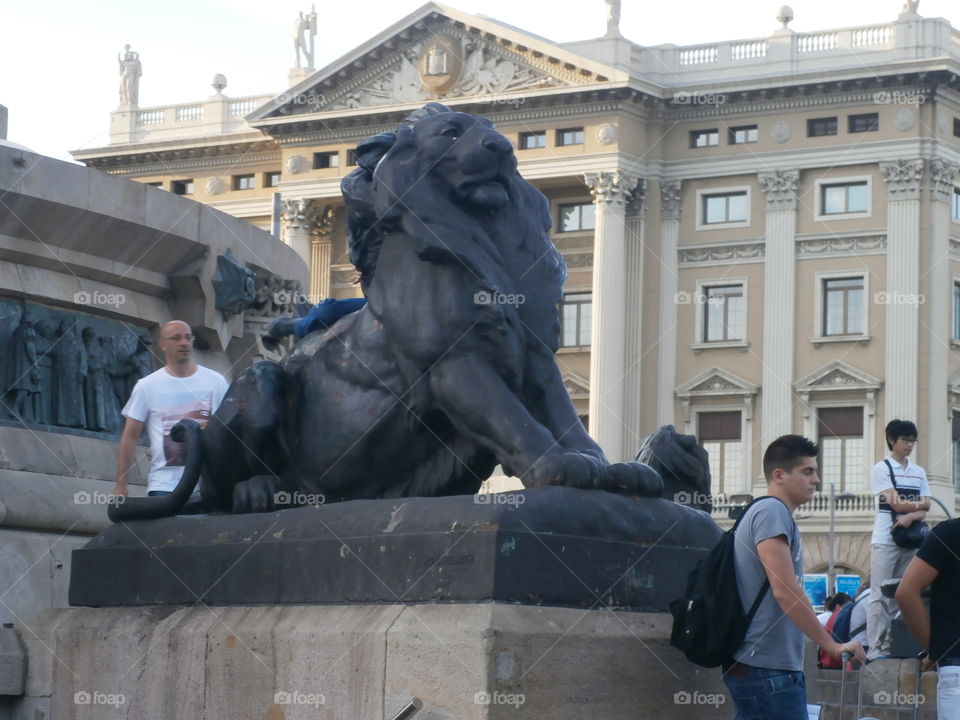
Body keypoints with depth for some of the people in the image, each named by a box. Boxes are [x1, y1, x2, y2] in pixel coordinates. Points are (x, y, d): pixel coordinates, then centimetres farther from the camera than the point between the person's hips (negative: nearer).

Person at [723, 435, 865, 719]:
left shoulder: (761, 511, 18)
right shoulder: (773, 511, -11)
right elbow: (785, 591, -19)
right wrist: (833, 646, -14)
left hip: (754, 664, 10)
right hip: (768, 668, -10)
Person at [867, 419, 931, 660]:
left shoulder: (919, 473, 15)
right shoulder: (881, 469, -2)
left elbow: (924, 510, 7)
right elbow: (896, 504, -12)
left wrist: (910, 516, -13)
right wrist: (919, 505, 2)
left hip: (910, 542, 5)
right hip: (885, 541, -5)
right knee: (880, 597, -6)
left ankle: (892, 647, 7)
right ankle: (876, 649, -6)